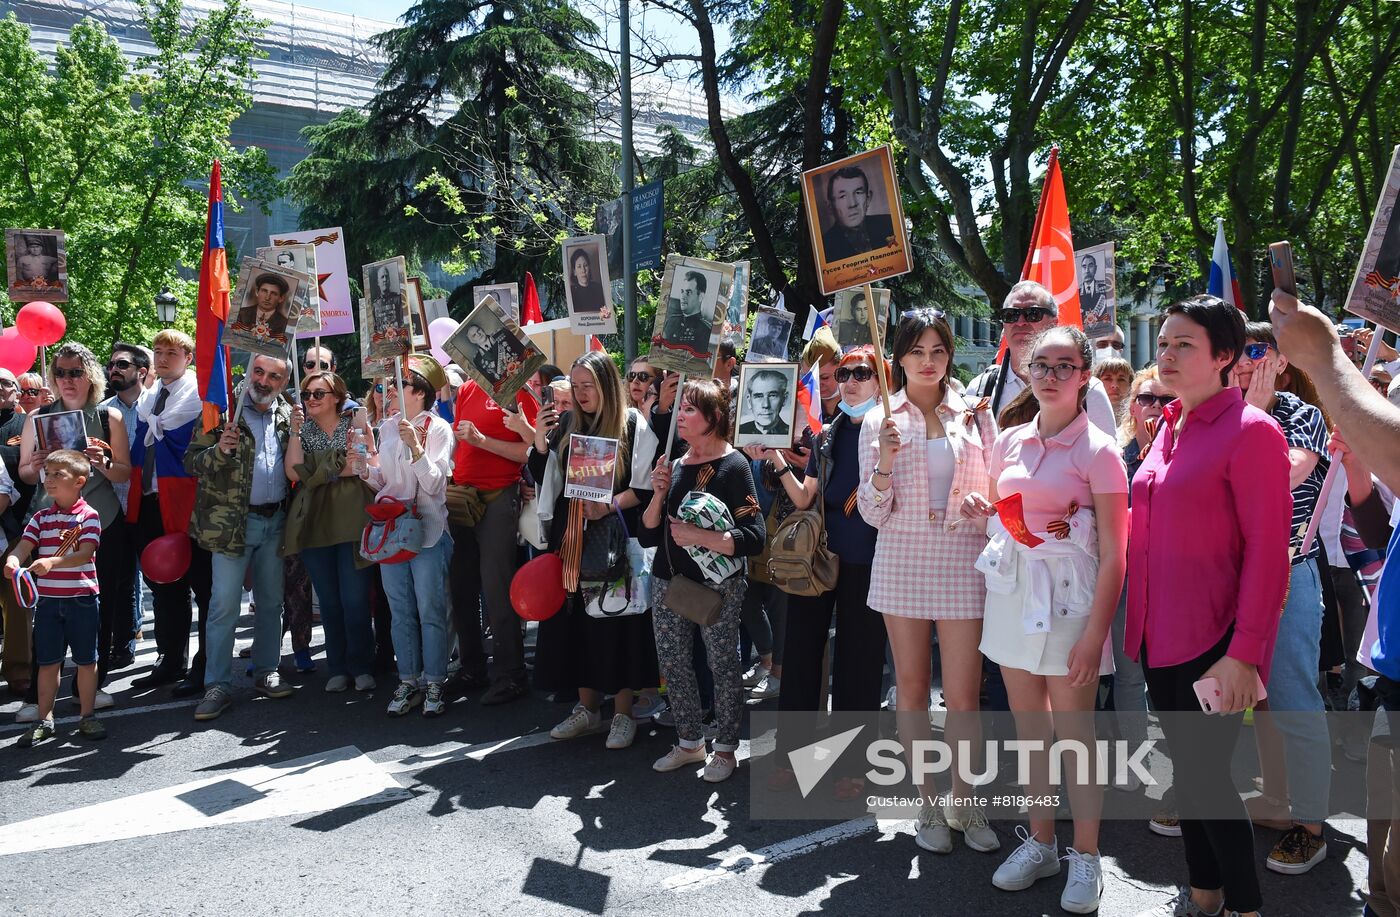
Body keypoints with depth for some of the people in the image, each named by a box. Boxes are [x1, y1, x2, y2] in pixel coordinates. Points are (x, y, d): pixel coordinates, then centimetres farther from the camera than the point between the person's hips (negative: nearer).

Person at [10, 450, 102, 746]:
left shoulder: (88, 516, -6)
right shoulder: (41, 518, 8)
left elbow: (85, 554, -18)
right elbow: (24, 546, -3)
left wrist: (51, 562, -33)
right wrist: (13, 561, -26)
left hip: (82, 598, -3)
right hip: (47, 598, 3)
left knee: (86, 660, 6)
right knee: (47, 661, 8)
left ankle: (87, 716, 17)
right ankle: (44, 720, 18)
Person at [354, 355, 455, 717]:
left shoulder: (437, 429, -7)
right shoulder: (386, 429, 10)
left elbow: (434, 484, -13)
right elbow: (382, 483, 17)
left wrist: (415, 447, -23)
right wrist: (363, 467, -2)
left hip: (428, 531, -6)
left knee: (430, 611, 0)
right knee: (400, 612, 11)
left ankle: (433, 684, 10)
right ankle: (408, 682, 20)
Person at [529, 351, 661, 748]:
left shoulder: (633, 424, -3)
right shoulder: (565, 424, 10)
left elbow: (646, 484, -7)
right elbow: (542, 477, 11)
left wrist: (609, 505, -21)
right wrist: (540, 442, -5)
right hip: (571, 536, 5)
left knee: (616, 622, -1)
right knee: (575, 619, 8)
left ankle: (623, 712, 12)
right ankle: (588, 707, 22)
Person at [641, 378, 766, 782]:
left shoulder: (733, 465, -10)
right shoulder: (675, 465, 8)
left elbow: (753, 538, -18)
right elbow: (647, 536, 8)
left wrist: (697, 536, -22)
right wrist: (658, 495, -7)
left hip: (717, 584, -6)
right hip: (668, 580, 6)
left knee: (722, 664, 4)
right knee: (672, 662, 12)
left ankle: (725, 748, 20)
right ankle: (689, 741, 29)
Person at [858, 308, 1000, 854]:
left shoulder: (974, 415, 7)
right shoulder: (881, 422, 4)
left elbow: (993, 490, 13)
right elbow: (872, 513, 1)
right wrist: (884, 464, -16)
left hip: (963, 562, 0)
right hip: (902, 561, 0)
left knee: (963, 693, -2)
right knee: (911, 686, 7)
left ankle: (964, 803, 18)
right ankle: (928, 804, 21)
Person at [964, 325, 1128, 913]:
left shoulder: (1097, 451, -9)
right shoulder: (1010, 441, 7)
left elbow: (1113, 554, -11)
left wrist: (1095, 631, -16)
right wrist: (981, 512, -2)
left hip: (1068, 597, -5)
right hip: (1011, 591, 5)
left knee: (1073, 732, 2)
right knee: (1028, 726, 13)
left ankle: (1084, 857, 17)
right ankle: (1040, 841, 28)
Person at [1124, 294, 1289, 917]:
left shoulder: (1250, 431, -13)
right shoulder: (1170, 428, 11)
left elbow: (1267, 552, -16)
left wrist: (1243, 653, -19)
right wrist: (1141, 621, 13)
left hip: (1212, 640, -8)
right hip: (1160, 633, 8)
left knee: (1207, 773, 0)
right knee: (1185, 767, 17)